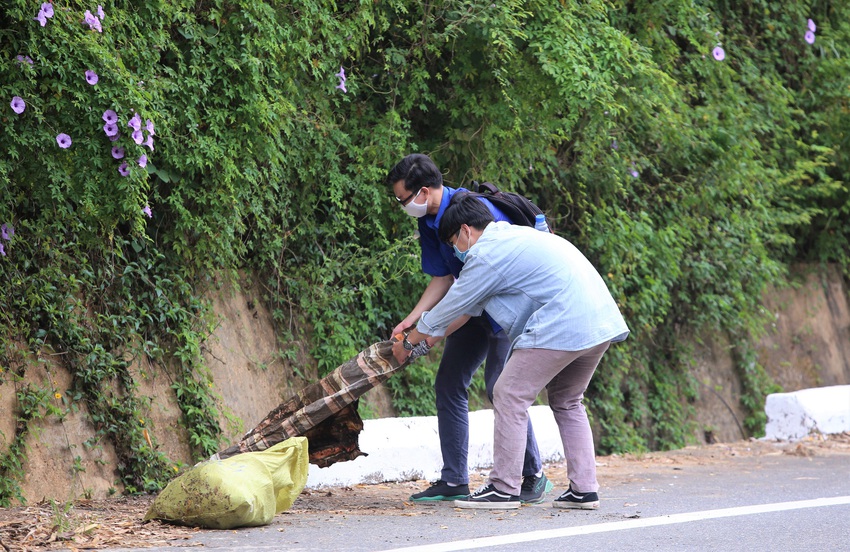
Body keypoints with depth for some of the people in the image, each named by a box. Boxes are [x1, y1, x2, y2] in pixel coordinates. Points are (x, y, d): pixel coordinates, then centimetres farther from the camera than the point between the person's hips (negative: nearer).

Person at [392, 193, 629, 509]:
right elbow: (471, 305, 36)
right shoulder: (514, 236, 26)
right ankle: (584, 489, 17)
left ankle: (504, 488, -1)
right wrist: (428, 337, 41)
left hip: (560, 327, -10)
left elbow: (449, 308, 5)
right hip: (601, 321, 10)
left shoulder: (486, 255, -4)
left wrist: (407, 343, 21)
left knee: (510, 396, -2)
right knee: (566, 401, 22)